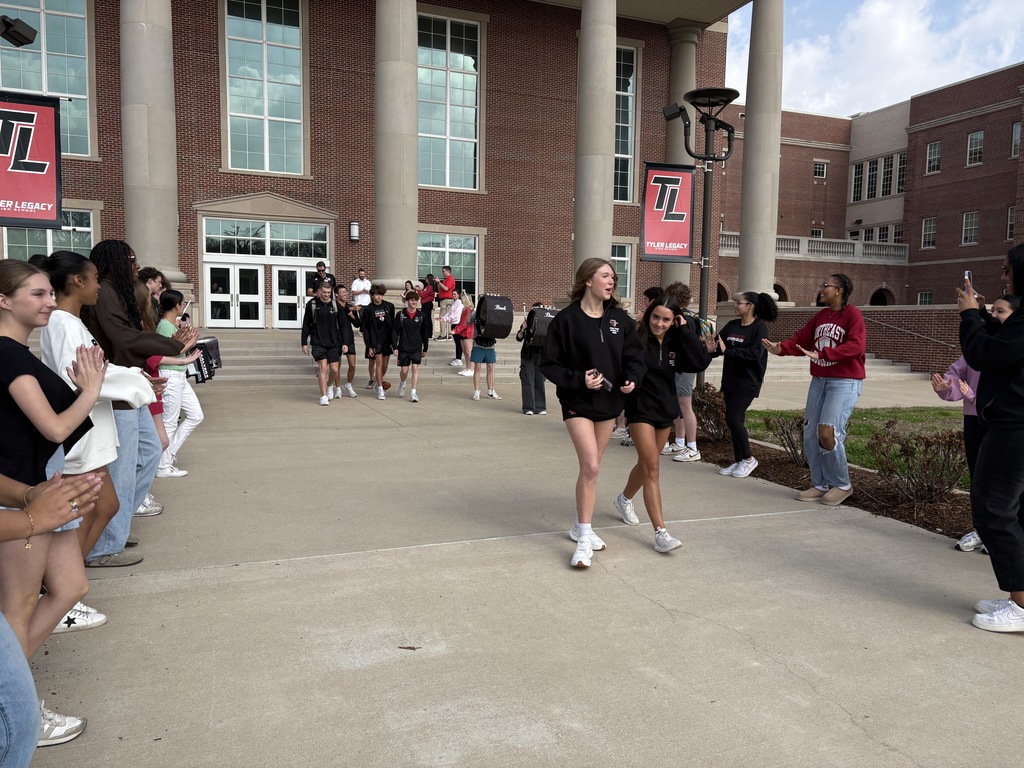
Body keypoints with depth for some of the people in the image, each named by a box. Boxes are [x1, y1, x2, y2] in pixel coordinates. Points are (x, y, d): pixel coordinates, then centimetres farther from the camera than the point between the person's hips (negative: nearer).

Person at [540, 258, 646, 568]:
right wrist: (577, 380, -22)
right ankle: (584, 539, -4)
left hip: (609, 402, 5)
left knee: (591, 466, 14)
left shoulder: (619, 318, 3)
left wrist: (632, 378, -11)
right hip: (577, 402, -5)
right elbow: (549, 364, -9)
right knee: (591, 466, -15)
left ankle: (580, 526, 31)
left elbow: (634, 353, 9)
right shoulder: (566, 319, -11)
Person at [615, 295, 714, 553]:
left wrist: (684, 331, -14)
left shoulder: (675, 342, 0)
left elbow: (701, 362, -13)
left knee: (646, 463, 20)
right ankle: (661, 533, -11)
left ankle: (624, 499, 48)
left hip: (666, 409, 6)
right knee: (652, 467, -11)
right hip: (641, 409, -6)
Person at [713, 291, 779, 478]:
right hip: (730, 381, 6)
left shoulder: (759, 327, -8)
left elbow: (756, 353, -21)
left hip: (747, 383, -6)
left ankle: (748, 459, 6)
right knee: (735, 421, 9)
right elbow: (717, 346, 7)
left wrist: (727, 351, -24)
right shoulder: (731, 325, 10)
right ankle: (739, 462, 19)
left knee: (733, 419, -12)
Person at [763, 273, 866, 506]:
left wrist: (821, 354, -32)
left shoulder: (852, 314, -9)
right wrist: (781, 348, -13)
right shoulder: (820, 315, 13)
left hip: (845, 382, -7)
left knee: (827, 432, -17)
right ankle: (820, 485, 18)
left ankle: (842, 485, 4)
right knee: (810, 434, 4)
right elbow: (801, 339, 7)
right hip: (819, 380, 7)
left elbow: (857, 345, -23)